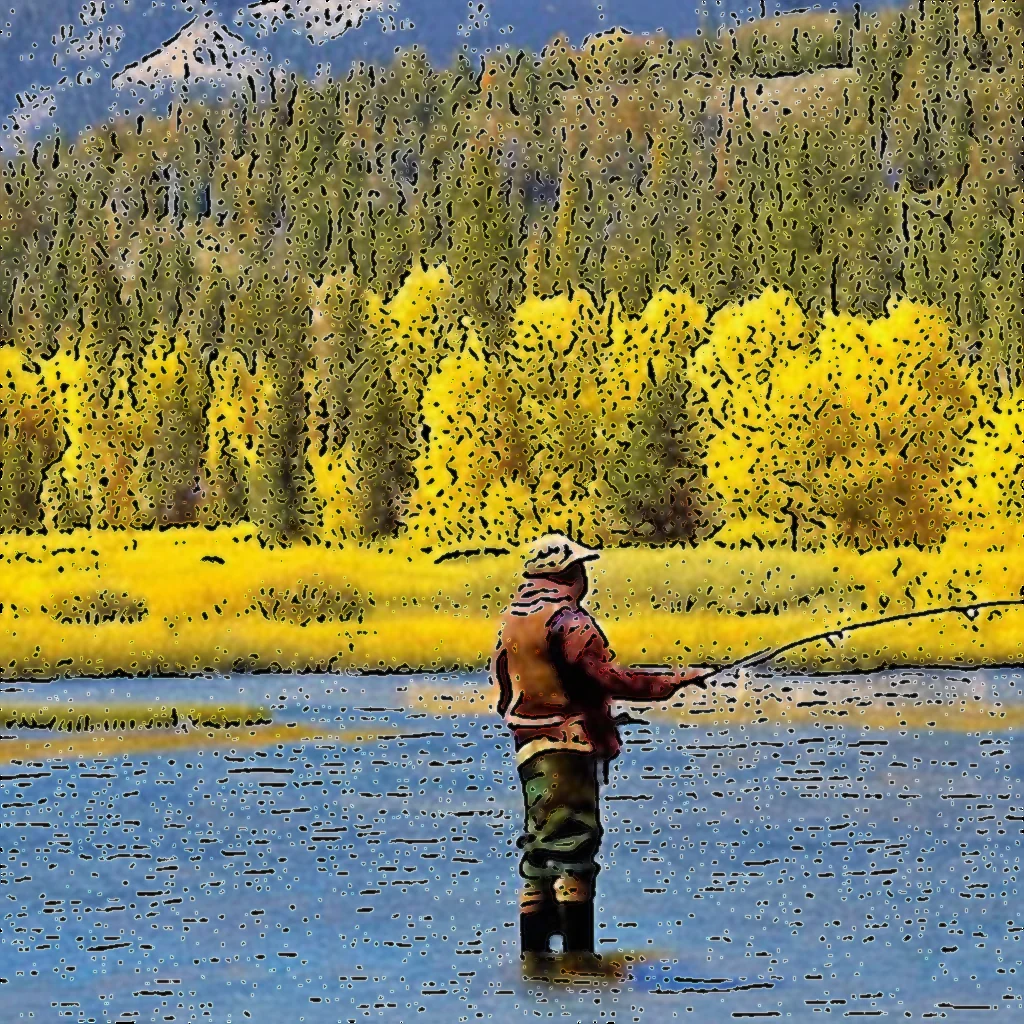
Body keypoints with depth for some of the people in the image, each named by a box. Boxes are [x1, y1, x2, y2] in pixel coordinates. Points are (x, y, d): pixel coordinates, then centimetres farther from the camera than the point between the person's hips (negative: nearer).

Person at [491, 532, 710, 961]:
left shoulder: (512, 619, 16)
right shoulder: (565, 619, -12)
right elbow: (608, 678, -20)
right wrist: (675, 681, -13)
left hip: (530, 749, 9)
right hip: (567, 747, -9)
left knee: (542, 848, 12)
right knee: (574, 844, -10)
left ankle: (533, 952, 13)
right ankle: (578, 953, -14)